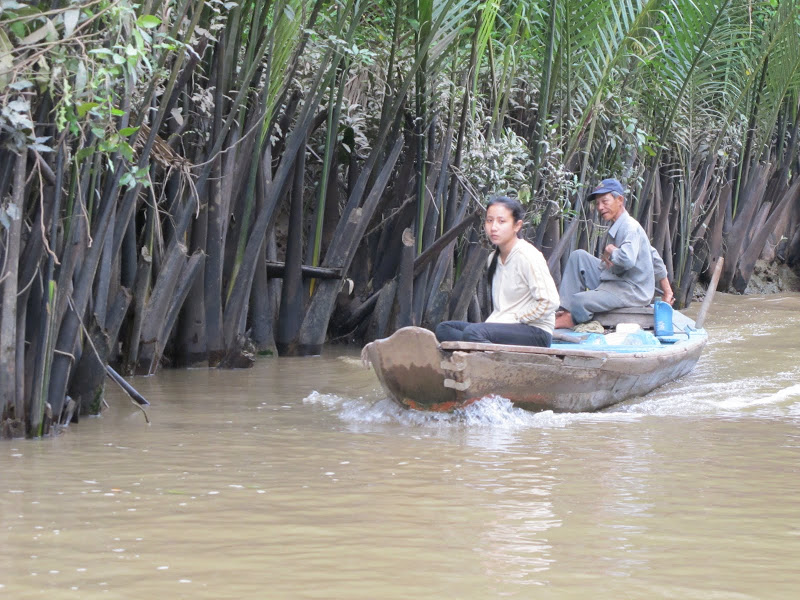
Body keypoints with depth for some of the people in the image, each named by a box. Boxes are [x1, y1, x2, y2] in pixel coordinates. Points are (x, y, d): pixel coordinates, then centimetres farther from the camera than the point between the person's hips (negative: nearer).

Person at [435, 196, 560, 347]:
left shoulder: (527, 256, -11)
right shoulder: (494, 258, 15)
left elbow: (549, 302, -17)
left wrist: (514, 319, -12)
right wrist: (492, 322, 3)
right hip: (507, 327, 9)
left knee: (472, 332, -32)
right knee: (444, 329, -6)